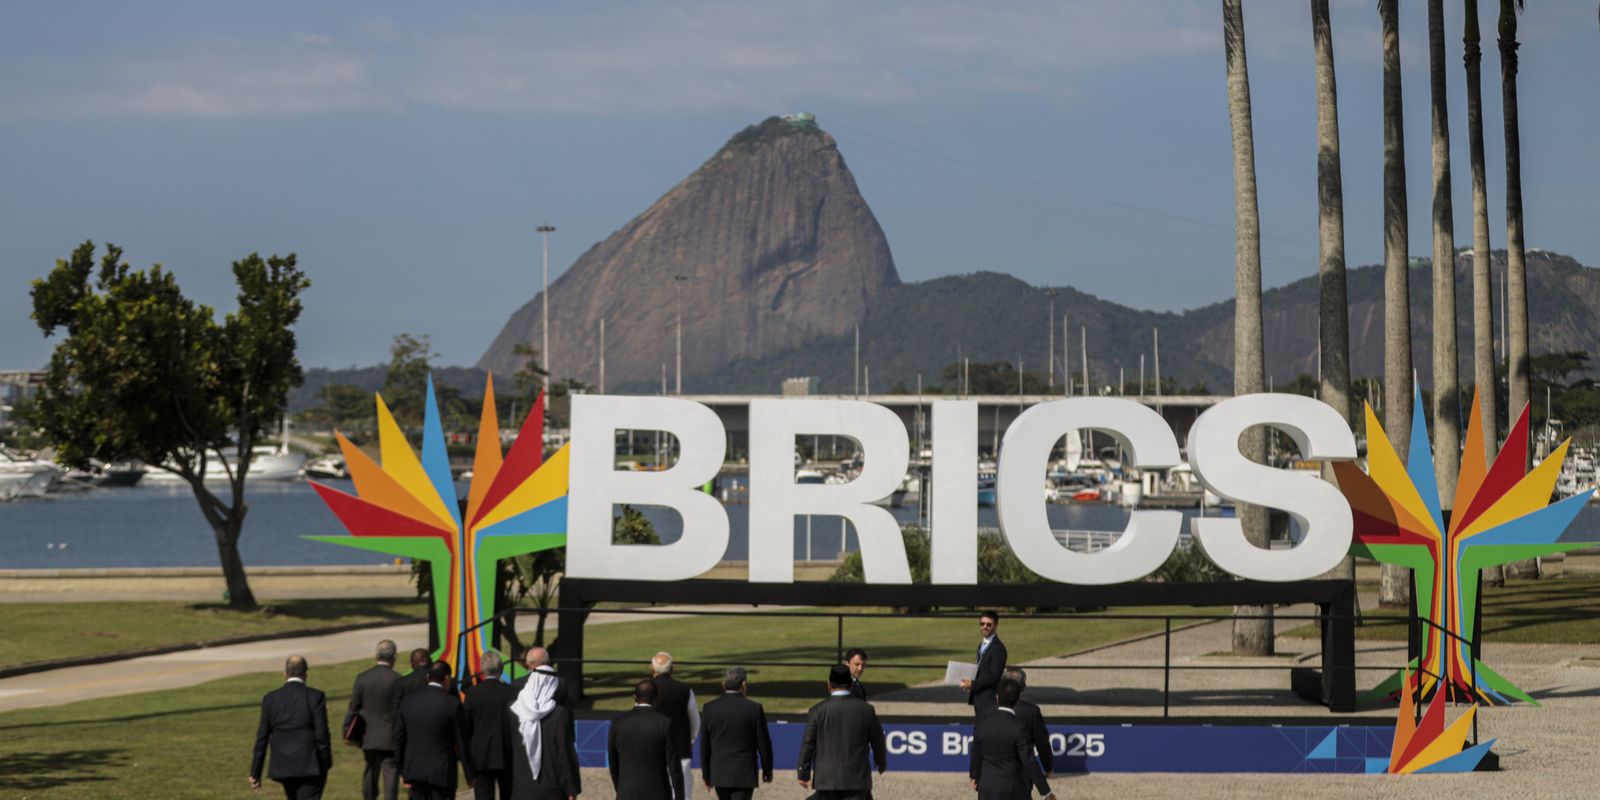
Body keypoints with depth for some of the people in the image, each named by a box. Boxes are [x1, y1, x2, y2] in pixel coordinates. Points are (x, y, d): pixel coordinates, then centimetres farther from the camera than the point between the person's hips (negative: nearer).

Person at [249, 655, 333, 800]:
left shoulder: (270, 699, 2)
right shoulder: (315, 697, -7)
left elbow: (262, 738, 2)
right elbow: (322, 734, -10)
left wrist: (255, 773, 6)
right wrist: (326, 764, 3)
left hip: (283, 768, 4)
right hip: (310, 766, -4)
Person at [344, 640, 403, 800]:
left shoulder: (362, 678, -2)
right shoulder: (397, 680, -10)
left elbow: (353, 707, 2)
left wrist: (346, 731, 11)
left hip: (369, 737, 3)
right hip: (391, 738, -3)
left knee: (370, 771, 19)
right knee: (390, 773, -3)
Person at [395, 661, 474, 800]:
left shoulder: (408, 700, 2)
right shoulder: (452, 704, -12)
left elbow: (399, 737, 7)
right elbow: (462, 742, -7)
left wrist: (402, 770, 16)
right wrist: (470, 774, 3)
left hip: (415, 771, 4)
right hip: (442, 773, -4)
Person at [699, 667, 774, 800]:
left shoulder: (709, 709, -3)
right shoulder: (754, 709, -9)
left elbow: (704, 745, 2)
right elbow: (763, 743, -4)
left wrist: (706, 773, 12)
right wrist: (767, 770, 9)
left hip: (719, 773, 3)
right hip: (744, 774, -3)